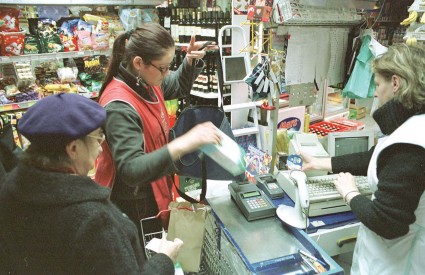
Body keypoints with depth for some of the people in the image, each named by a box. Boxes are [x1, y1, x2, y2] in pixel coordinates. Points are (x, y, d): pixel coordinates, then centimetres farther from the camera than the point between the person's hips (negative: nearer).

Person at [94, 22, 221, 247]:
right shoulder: (119, 106, -31)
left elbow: (179, 87, 15)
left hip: (152, 192, 8)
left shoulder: (146, 81, -6)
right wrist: (184, 144, -49)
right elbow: (131, 170, -38)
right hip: (131, 204, -8)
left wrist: (191, 61, -6)